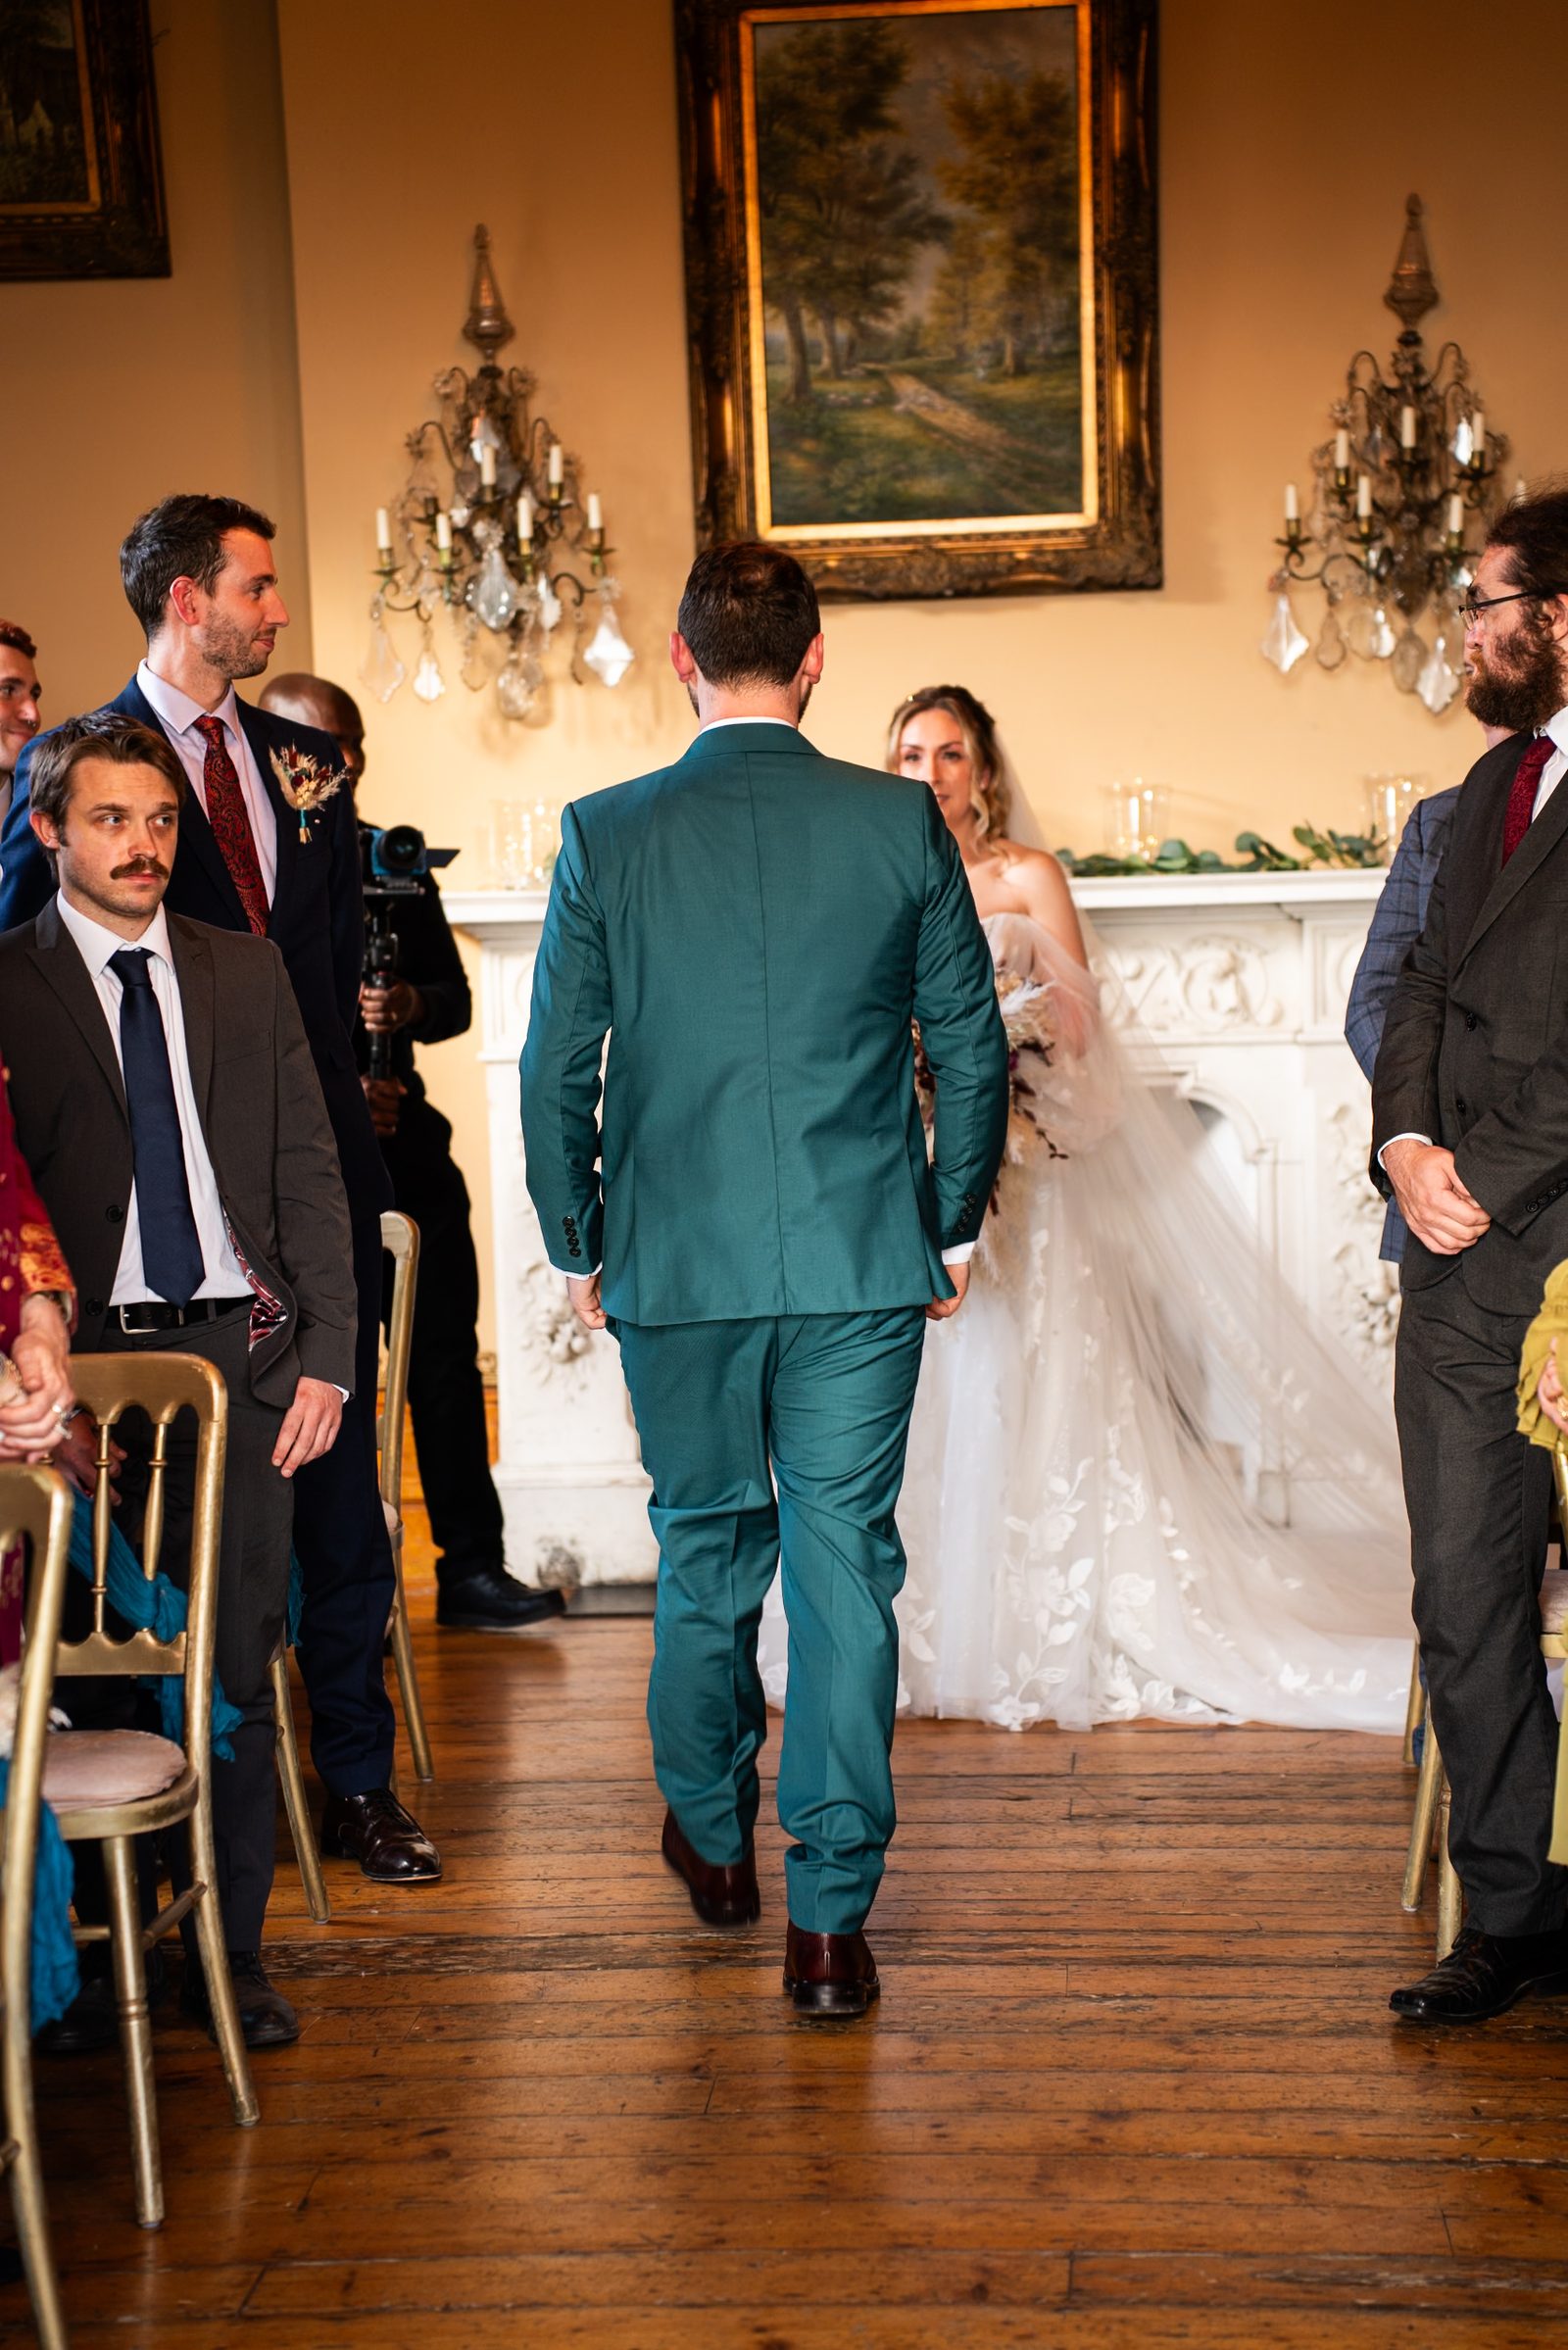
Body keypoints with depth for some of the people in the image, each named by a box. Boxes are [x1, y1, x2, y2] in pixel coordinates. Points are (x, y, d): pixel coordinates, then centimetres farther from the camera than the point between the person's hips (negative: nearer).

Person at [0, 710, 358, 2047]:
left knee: (237, 1672, 4)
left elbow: (309, 1172, 10)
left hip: (242, 1354, 2)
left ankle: (232, 1952, 16)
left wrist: (324, 1352, 2)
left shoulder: (247, 974, 13)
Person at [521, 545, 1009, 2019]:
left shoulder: (605, 835, -3)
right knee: (845, 1570, 5)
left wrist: (576, 1248, 13)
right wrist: (954, 1223, 15)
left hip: (674, 1267, 1)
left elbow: (555, 1068, 1)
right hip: (865, 1262, -1)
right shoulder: (900, 823, -3)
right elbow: (971, 1046, 3)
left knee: (706, 1554, 18)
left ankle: (711, 1839, 37)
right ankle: (829, 1920, 8)